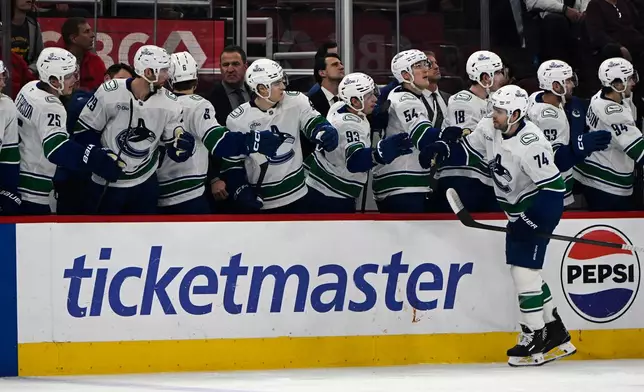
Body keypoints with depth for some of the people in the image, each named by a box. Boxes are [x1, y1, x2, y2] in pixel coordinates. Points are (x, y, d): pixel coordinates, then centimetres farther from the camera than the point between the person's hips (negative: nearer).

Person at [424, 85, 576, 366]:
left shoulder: (531, 145, -29)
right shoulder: (489, 128, -6)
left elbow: (554, 187, -28)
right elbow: (468, 151, 11)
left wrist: (531, 221, -30)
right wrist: (442, 152, -7)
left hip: (539, 209, -9)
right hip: (518, 211, 9)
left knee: (524, 269, -12)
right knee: (523, 270, 13)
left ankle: (536, 338, -3)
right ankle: (555, 334, 22)